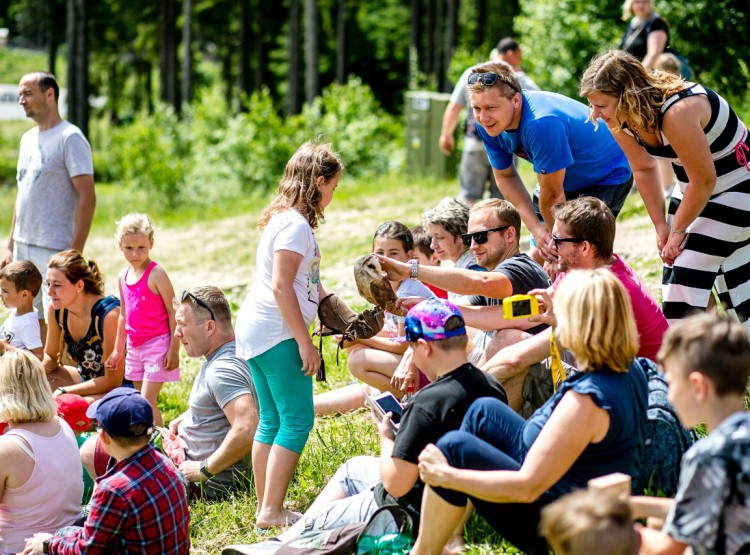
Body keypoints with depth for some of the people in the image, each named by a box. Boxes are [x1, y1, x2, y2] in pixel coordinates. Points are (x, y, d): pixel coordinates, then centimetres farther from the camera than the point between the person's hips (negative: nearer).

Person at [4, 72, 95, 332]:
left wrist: (75, 253, -19)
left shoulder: (70, 139, -9)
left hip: (54, 250, -8)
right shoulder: (28, 138, 15)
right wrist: (10, 247, 17)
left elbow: (87, 198, -14)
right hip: (23, 246, 8)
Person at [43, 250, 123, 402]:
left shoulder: (108, 315, -29)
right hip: (85, 378, 7)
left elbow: (113, 381, -23)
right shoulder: (56, 309, -9)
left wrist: (63, 392, -24)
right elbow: (50, 356, 7)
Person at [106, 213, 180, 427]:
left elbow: (173, 312, -12)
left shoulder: (156, 275, -13)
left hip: (157, 344, -7)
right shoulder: (123, 277, 8)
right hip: (135, 346, 7)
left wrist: (174, 349, -15)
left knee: (147, 402, -12)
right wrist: (118, 349, 21)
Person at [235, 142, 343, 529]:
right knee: (297, 420, -7)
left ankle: (265, 508, 16)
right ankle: (272, 512, -8)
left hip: (257, 333, 10)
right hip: (276, 335, -10)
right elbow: (281, 287, -21)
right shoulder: (295, 224, -14)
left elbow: (311, 285, 25)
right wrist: (305, 343, -19)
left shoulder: (286, 219, 17)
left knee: (273, 421, 13)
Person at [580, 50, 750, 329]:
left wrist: (678, 230, -14)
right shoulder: (620, 118, -12)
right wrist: (661, 225, -1)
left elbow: (704, 180, -27)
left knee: (686, 274, -14)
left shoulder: (676, 113, -36)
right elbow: (643, 168, 3)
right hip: (693, 188, 8)